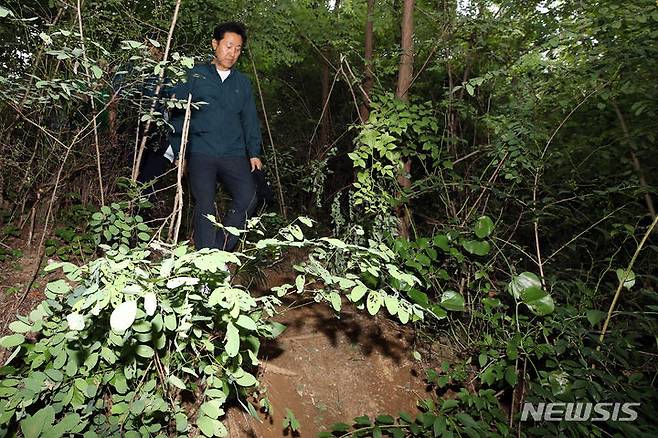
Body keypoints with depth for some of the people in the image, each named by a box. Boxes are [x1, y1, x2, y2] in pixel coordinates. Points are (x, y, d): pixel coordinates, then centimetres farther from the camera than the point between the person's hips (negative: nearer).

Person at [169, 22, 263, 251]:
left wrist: (254, 152, 7)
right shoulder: (194, 76, 8)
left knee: (248, 198, -17)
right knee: (205, 206, -9)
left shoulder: (243, 82, 18)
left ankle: (222, 248, -3)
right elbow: (177, 114, 7)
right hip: (201, 154, -2)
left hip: (234, 154, 2)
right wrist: (179, 153, 1)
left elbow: (250, 120, 19)